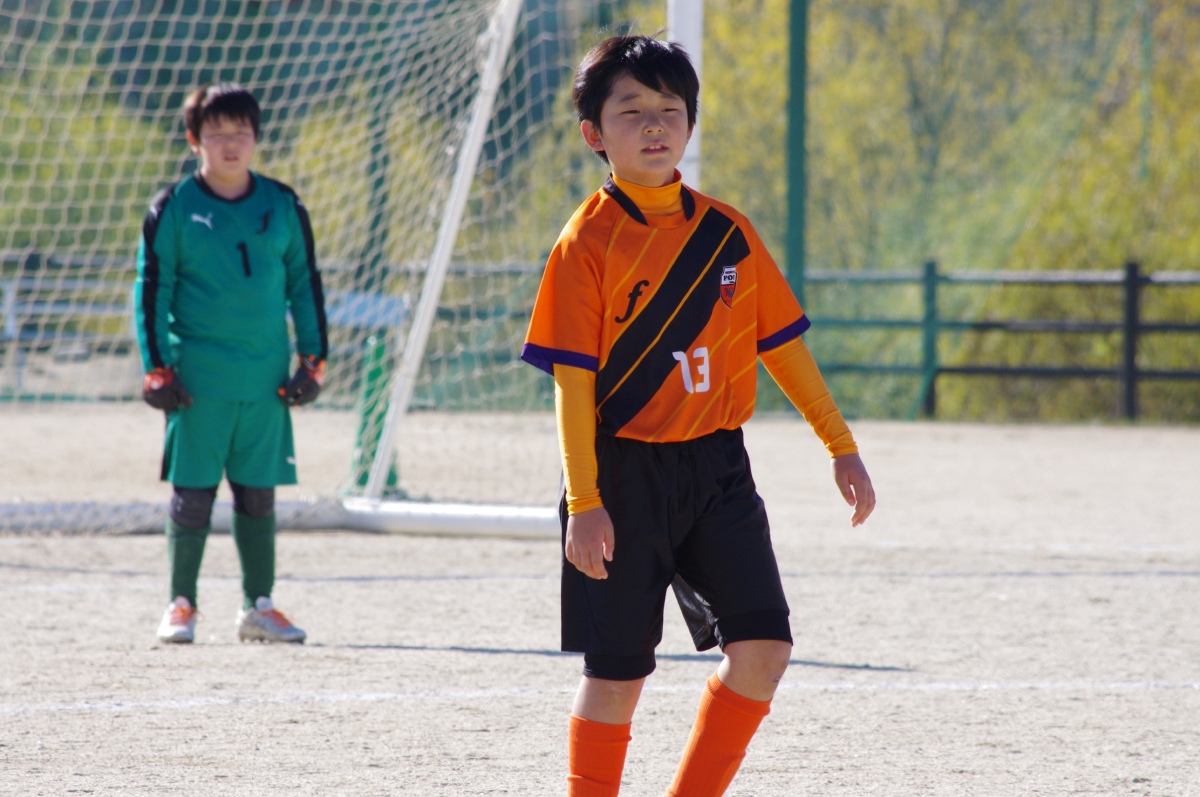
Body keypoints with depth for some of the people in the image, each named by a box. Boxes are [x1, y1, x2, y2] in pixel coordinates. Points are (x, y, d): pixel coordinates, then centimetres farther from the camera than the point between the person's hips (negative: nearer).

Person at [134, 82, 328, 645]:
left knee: (258, 494, 6)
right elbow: (150, 288, 0)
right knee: (191, 493, -1)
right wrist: (156, 367, -5)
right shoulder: (173, 208, -1)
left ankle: (258, 606, 14)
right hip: (198, 380, -2)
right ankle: (181, 605, 8)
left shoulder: (282, 206, 7)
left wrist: (313, 359, 8)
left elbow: (304, 282, 13)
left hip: (267, 381, 3)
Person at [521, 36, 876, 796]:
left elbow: (781, 344, 13)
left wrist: (841, 446, 12)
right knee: (618, 671, 1)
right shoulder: (589, 242, -7)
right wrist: (584, 503, -16)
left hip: (716, 465, 4)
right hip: (624, 474, -4)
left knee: (763, 646, -7)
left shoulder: (726, 233, 6)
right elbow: (574, 381, -10)